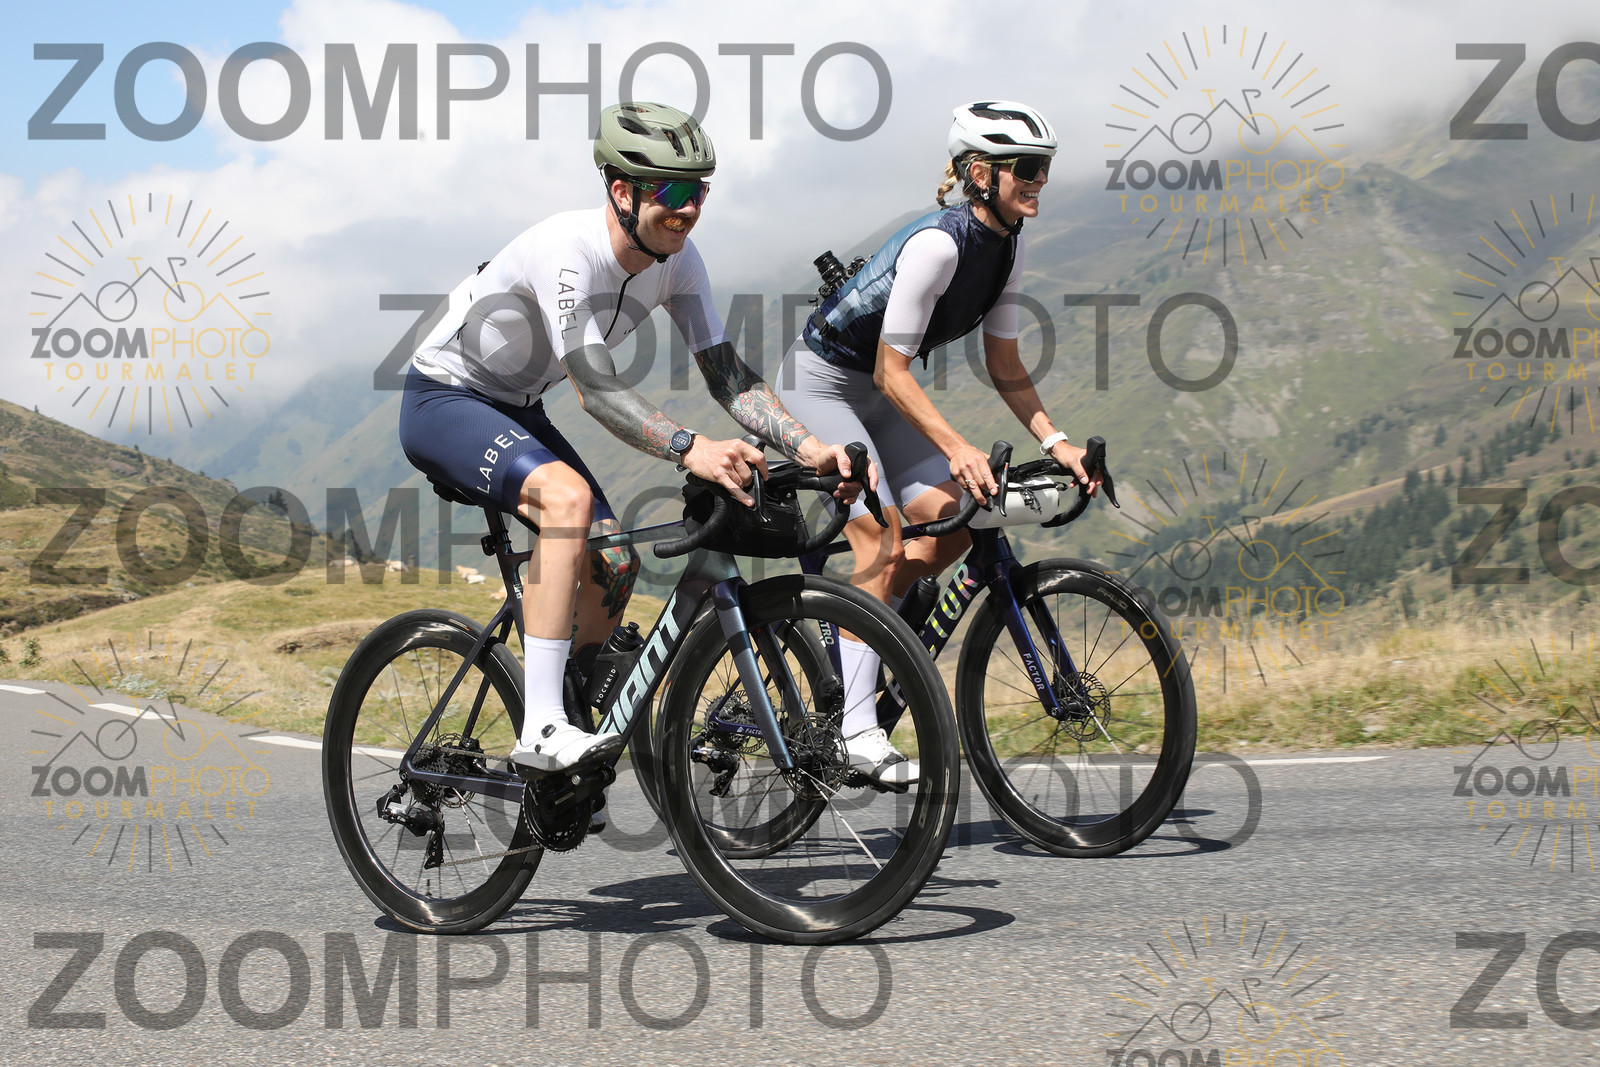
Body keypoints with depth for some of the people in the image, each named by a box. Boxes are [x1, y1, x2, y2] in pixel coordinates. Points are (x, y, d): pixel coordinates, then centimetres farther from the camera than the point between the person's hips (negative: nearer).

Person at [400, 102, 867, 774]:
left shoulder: (677, 260, -8)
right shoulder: (567, 251, -32)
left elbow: (726, 373, -9)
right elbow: (595, 387, -40)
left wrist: (808, 448, -24)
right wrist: (691, 450, -54)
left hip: (514, 411, 8)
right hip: (443, 402, -8)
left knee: (613, 565, -2)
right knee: (567, 496, -34)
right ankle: (542, 730, -34)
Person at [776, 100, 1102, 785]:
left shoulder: (1008, 245, -2)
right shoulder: (937, 242, -28)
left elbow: (1004, 367, 4)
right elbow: (891, 370, -28)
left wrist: (1054, 441, -8)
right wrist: (957, 449, -35)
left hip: (876, 393, 8)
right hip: (820, 383, -8)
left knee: (954, 524, -6)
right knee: (884, 542, -20)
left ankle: (845, 643, 10)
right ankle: (856, 726, -19)